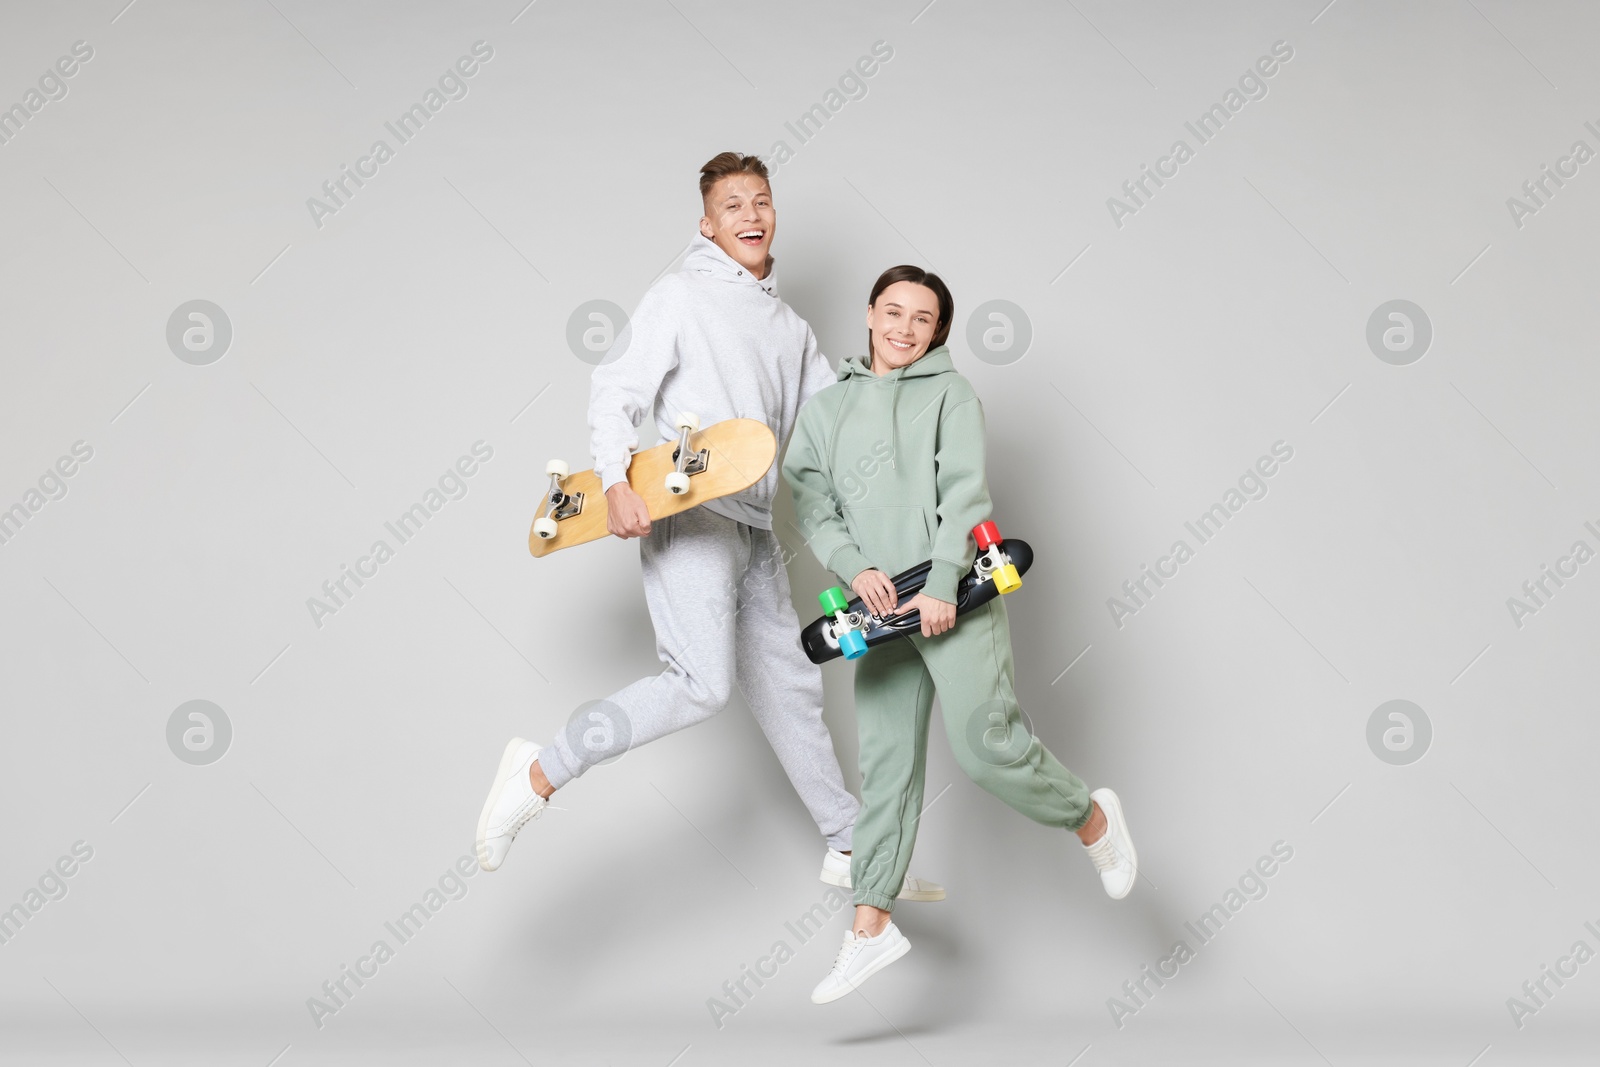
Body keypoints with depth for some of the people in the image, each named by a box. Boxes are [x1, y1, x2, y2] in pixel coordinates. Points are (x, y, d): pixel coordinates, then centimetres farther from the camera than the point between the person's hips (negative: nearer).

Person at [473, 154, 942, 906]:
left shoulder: (790, 328, 21)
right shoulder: (681, 297, 0)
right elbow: (615, 392, -6)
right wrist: (617, 484, -21)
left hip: (754, 527, 7)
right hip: (685, 512, -7)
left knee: (789, 688, 12)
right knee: (701, 685, -22)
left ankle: (852, 849, 21)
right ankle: (540, 773, -14)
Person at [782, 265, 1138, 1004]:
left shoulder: (950, 393, 5)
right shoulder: (826, 407, 16)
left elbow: (965, 493, -6)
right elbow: (812, 505, 8)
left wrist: (941, 584, -18)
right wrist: (855, 568, -10)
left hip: (953, 597, -4)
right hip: (881, 607, 4)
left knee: (985, 745, -10)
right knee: (885, 763, 4)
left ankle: (1093, 820, 16)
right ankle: (871, 925, 7)